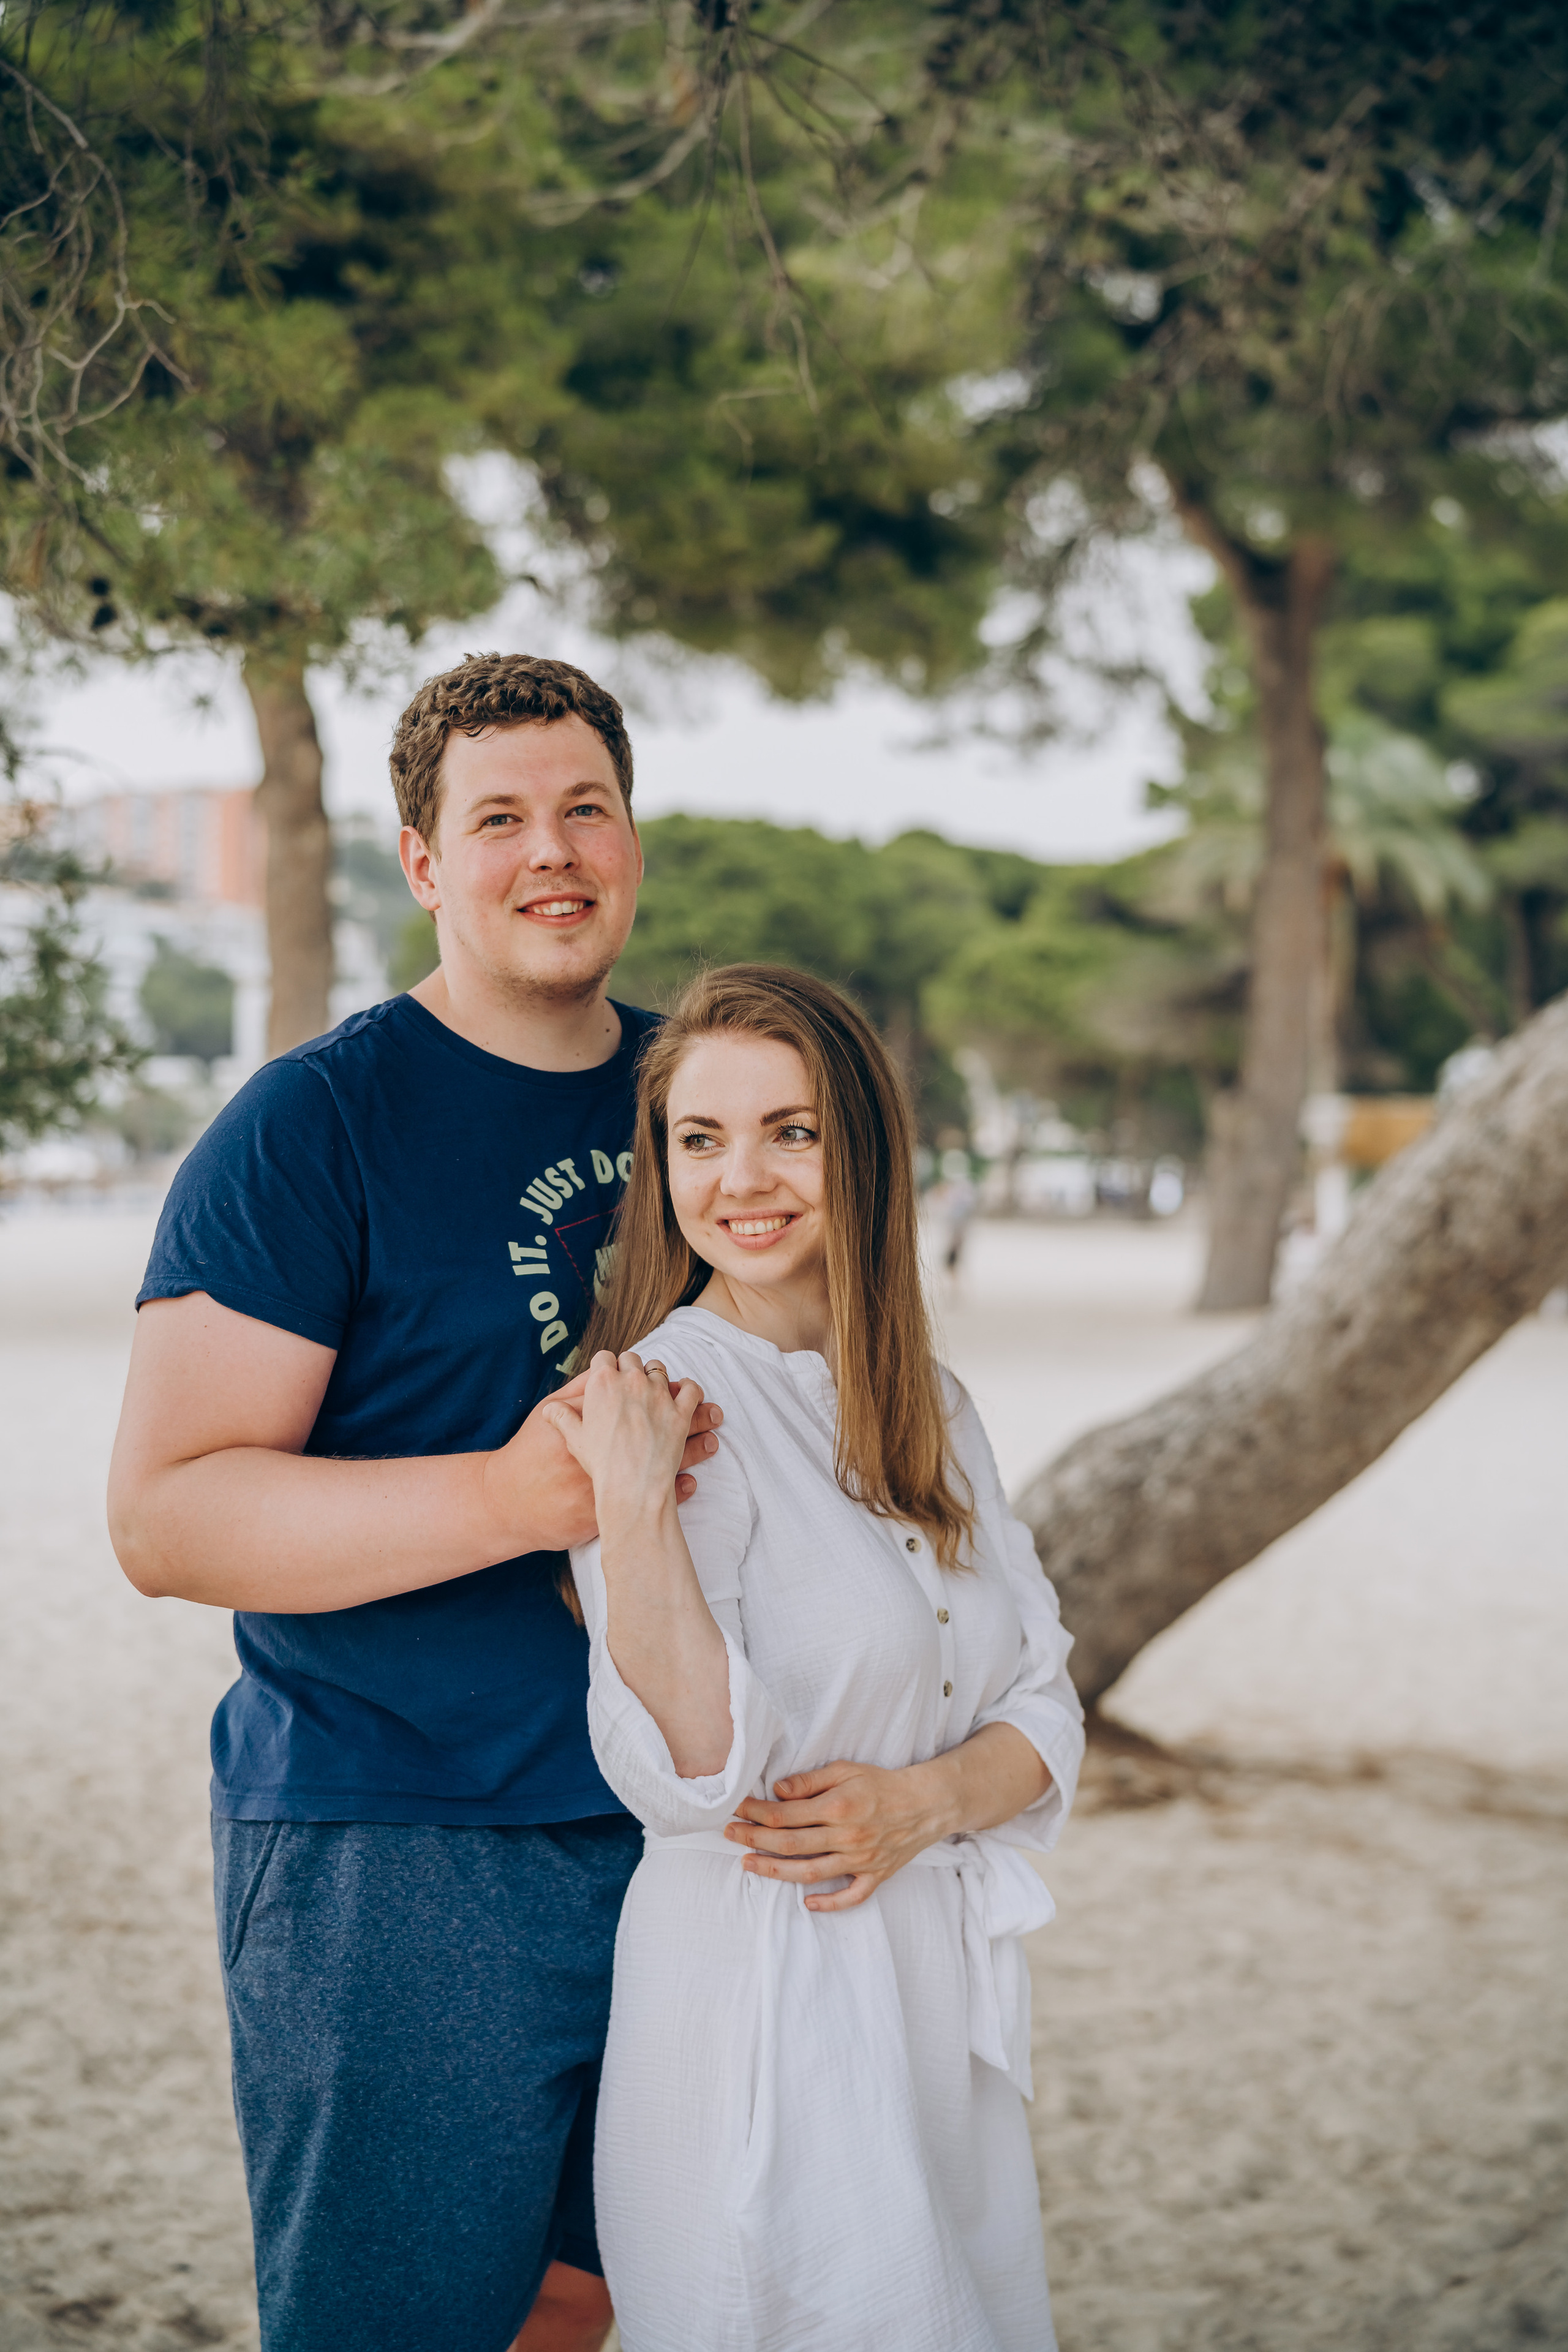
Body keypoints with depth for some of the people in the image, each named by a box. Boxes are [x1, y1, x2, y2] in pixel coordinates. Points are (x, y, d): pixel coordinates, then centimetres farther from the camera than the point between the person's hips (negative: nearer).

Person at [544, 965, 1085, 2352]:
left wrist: (924, 1800, -11)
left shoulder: (928, 1407, 8)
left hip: (947, 1990, 7)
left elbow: (1045, 1716, 8)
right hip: (757, 1996, -7)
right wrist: (634, 1508, -32)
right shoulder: (662, 1396, -13)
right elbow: (693, 1778, -21)